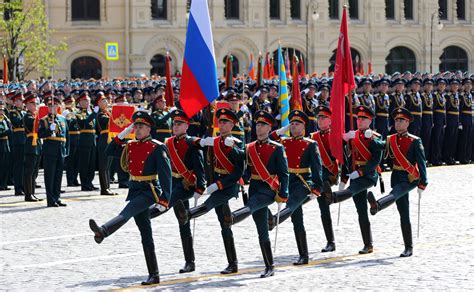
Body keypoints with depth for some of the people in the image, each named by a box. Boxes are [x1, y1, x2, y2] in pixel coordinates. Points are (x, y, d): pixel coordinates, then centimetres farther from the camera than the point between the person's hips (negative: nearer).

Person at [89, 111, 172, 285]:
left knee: (126, 213, -32)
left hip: (150, 190, -7)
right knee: (145, 235, 6)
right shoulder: (130, 146, 12)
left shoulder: (157, 148, -8)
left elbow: (166, 174, -13)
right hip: (135, 190, 7)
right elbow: (109, 152, 13)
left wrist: (164, 199, -19)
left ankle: (103, 231, -58)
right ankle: (153, 275, 9)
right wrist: (121, 136, 1)